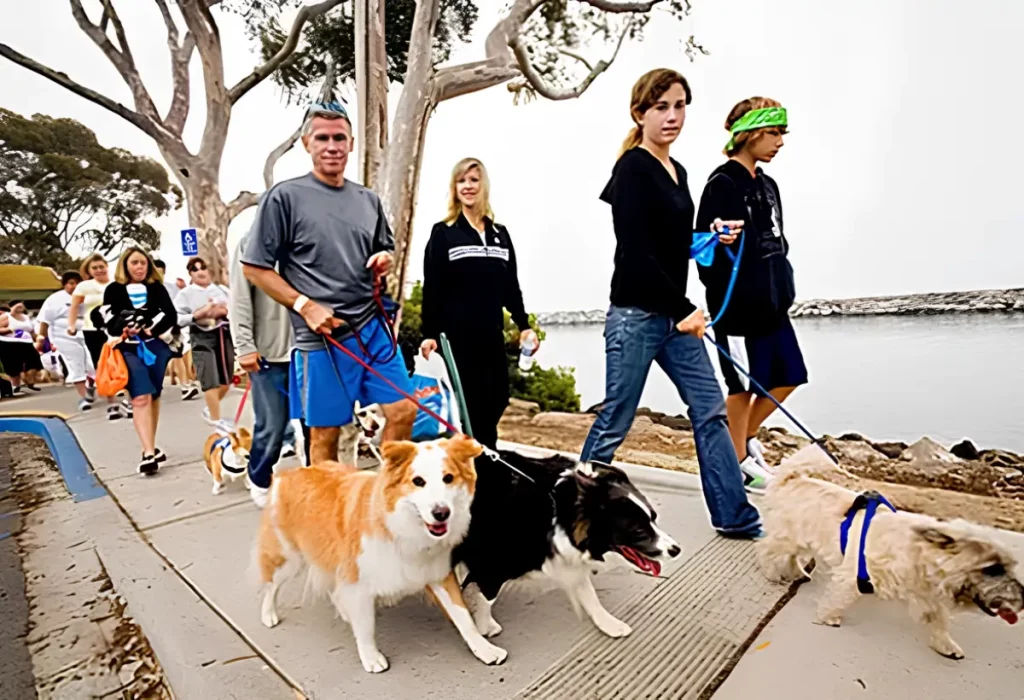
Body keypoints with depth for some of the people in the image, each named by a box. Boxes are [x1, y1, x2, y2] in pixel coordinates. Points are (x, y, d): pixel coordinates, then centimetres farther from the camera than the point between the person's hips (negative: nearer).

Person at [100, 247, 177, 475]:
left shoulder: (156, 287, 7)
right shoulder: (114, 290, 3)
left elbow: (170, 315, 0)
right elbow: (109, 324, -2)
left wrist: (151, 329, -15)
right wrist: (125, 328, -22)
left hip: (156, 347, 2)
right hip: (129, 349, -2)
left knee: (154, 397, 10)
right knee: (141, 398, -14)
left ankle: (151, 447, 22)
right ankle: (149, 454, -16)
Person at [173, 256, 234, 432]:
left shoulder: (222, 289, 10)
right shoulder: (185, 293, 0)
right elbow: (177, 319, -9)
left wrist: (225, 311, -12)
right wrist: (200, 313, -17)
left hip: (225, 334, 4)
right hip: (202, 338, -4)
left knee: (227, 378, 12)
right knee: (211, 380, -6)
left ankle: (211, 410, 35)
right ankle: (216, 420, 5)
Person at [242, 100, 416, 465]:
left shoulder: (368, 199, 11)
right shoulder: (285, 196, -4)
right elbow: (254, 268, -4)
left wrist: (384, 261, 0)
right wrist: (306, 306, -14)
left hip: (373, 327, 5)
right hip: (323, 336, -5)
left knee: (403, 411, 8)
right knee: (325, 431, 5)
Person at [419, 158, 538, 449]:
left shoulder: (500, 233, 14)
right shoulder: (443, 233, 2)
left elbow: (511, 286, 15)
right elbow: (432, 288, -3)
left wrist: (524, 325, 8)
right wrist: (429, 333, -9)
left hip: (492, 335, 5)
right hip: (457, 335, -4)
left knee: (496, 401, 7)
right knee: (470, 404, 0)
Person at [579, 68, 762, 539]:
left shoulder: (677, 172, 16)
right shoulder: (633, 168, -9)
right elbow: (635, 251, -18)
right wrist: (682, 309, -15)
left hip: (675, 313, 9)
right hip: (636, 313, -8)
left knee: (710, 409, 10)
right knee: (615, 421, 0)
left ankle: (734, 515, 23)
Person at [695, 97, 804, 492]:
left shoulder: (767, 185, 15)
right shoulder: (722, 183, -11)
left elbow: (777, 244, 19)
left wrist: (783, 291, 14)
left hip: (771, 303, 9)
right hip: (737, 305, -9)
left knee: (789, 378, 13)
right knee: (744, 385, 2)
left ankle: (747, 437, 33)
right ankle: (739, 462, 20)